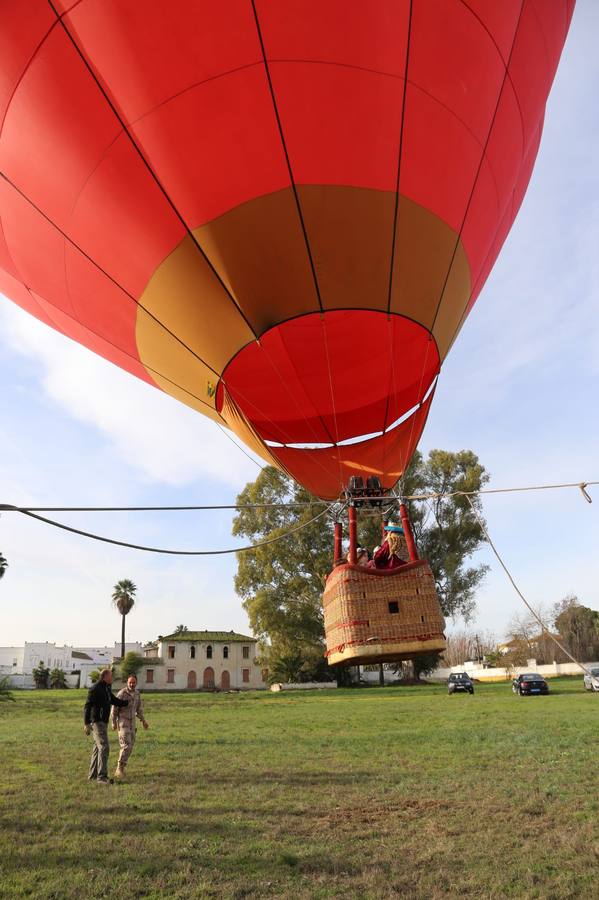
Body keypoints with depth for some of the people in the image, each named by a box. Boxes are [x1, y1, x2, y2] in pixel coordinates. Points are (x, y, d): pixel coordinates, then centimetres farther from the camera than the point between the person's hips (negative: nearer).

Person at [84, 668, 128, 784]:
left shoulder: (106, 690, 14)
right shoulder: (95, 689, -16)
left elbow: (116, 701, 24)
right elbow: (87, 707, -20)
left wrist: (129, 702, 21)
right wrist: (86, 724, -26)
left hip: (102, 722, 10)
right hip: (97, 722, -10)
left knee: (98, 748, 13)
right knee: (104, 747, -15)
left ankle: (93, 775, 20)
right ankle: (102, 776, -14)